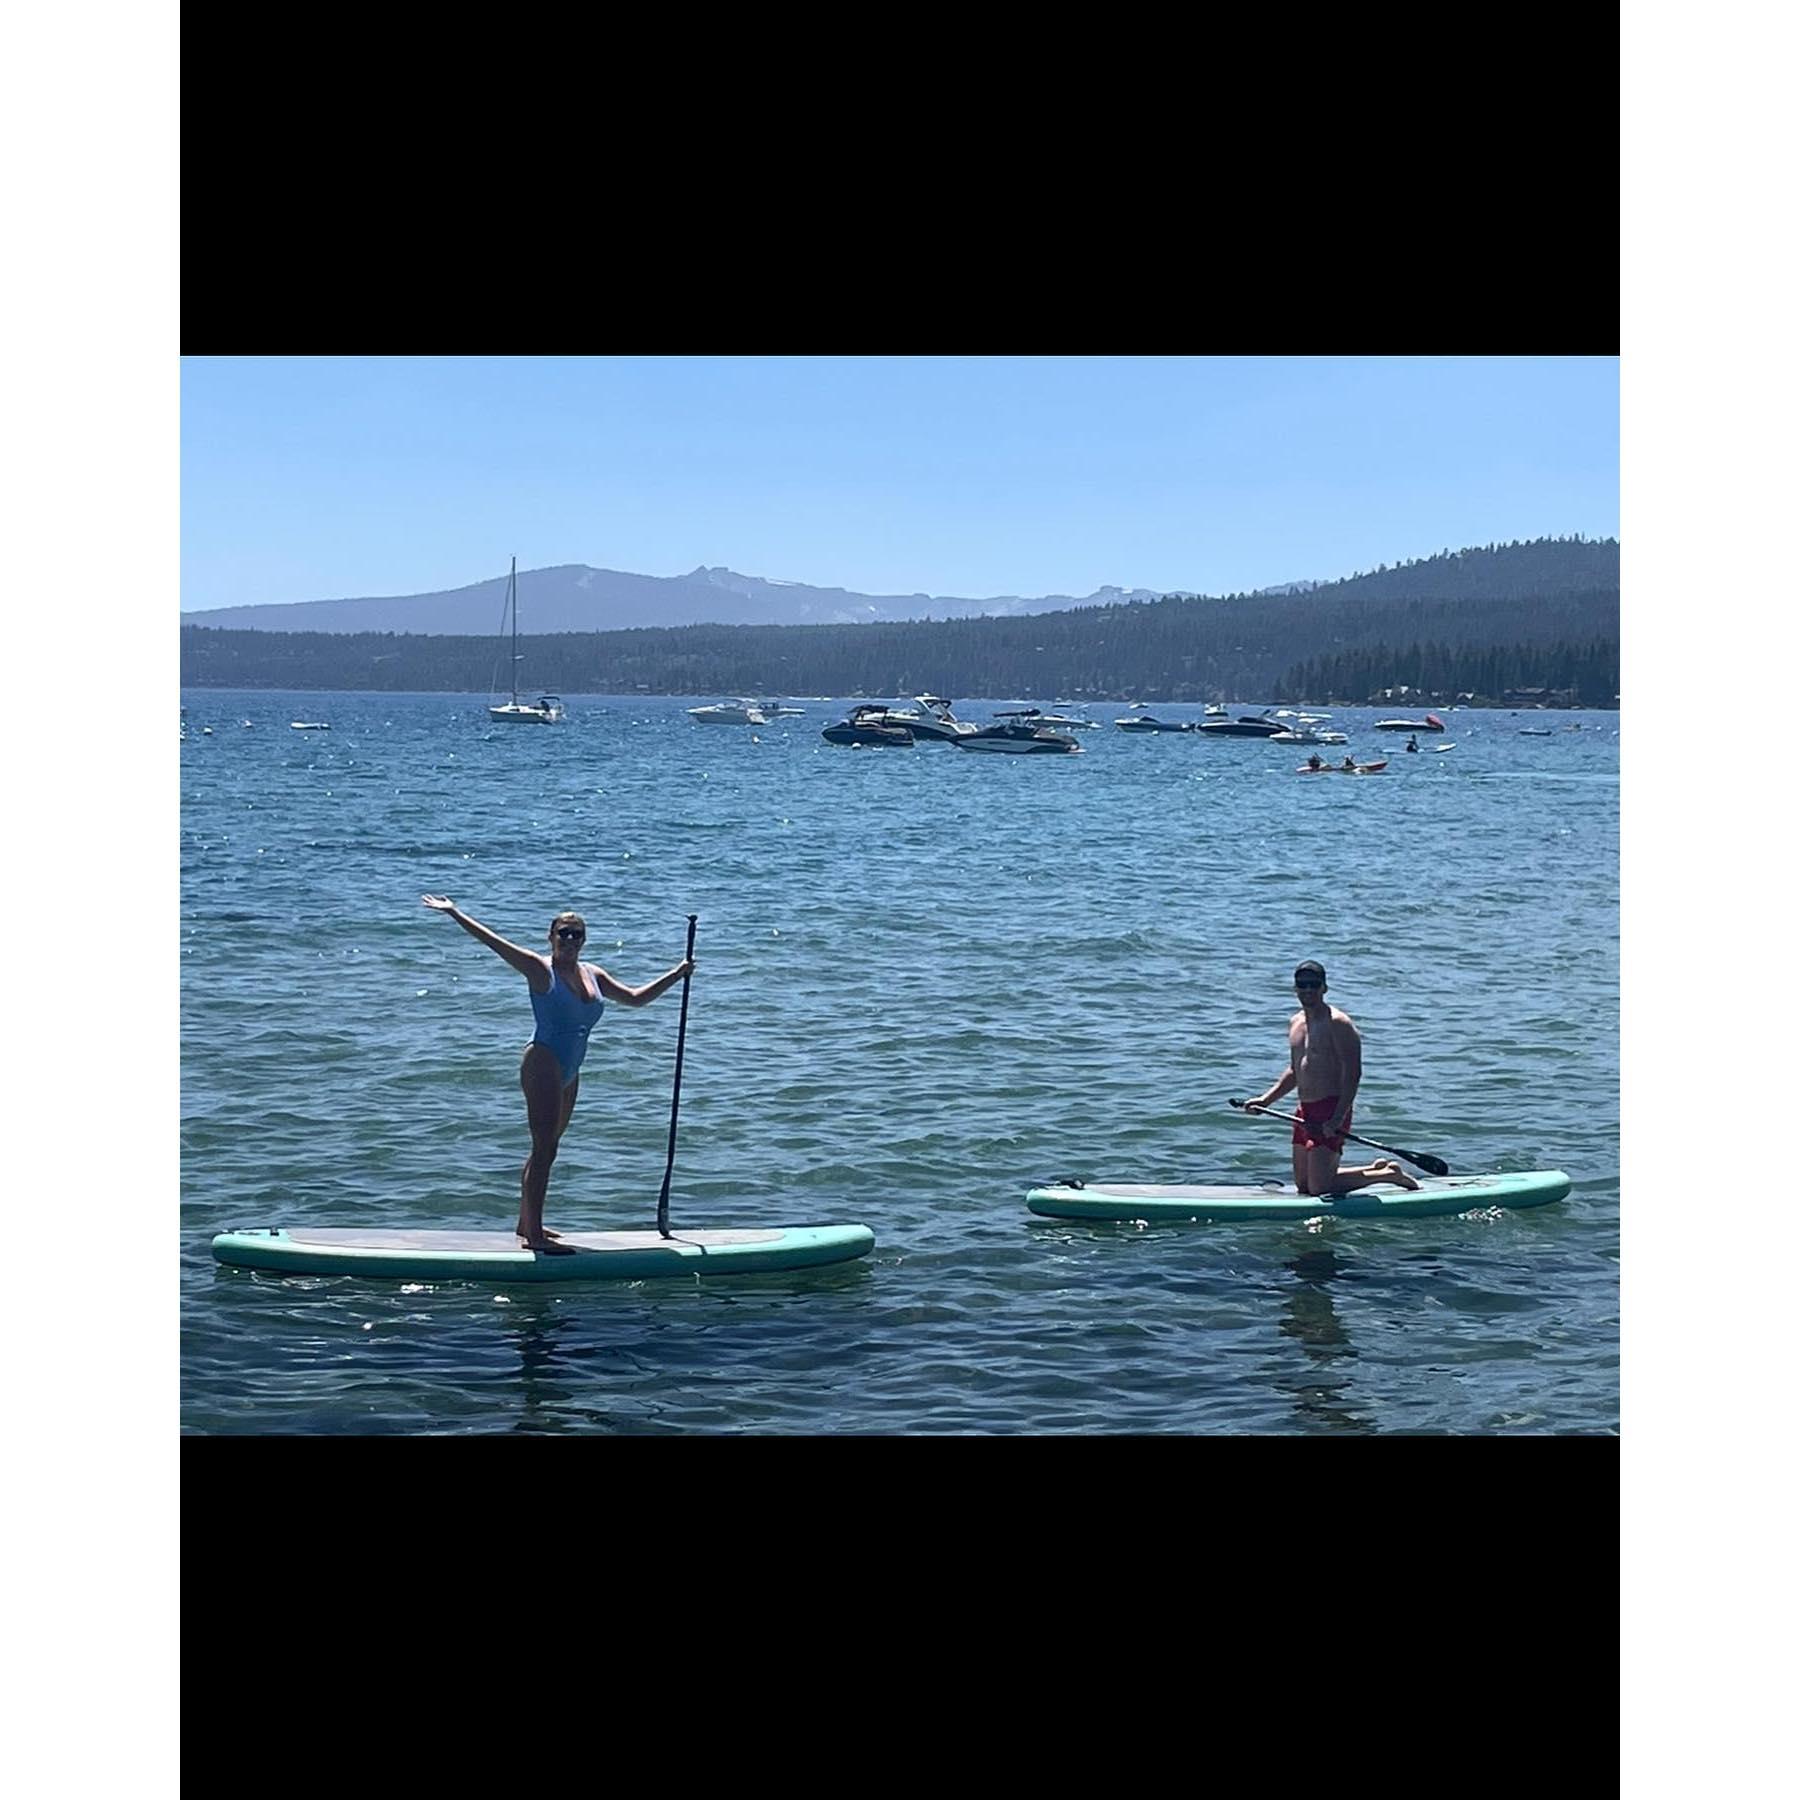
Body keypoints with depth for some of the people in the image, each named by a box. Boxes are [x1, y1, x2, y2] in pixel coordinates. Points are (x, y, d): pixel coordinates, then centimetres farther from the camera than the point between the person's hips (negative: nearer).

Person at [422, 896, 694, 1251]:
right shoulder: (540, 969, -7)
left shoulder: (592, 975, 13)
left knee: (545, 1148, 14)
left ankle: (527, 1224, 24)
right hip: (543, 1064, -8)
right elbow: (494, 942, -13)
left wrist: (675, 976, 18)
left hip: (568, 1074, 8)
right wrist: (455, 915, -20)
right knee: (545, 1149, -11)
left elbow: (635, 998, 23)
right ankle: (535, 1235, -11)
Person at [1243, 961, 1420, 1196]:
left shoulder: (1337, 1023, -13)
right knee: (1304, 1185, 12)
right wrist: (1266, 1100, 18)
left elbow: (1352, 1074, -18)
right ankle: (1377, 1169, 26)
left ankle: (1388, 1174, 7)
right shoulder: (1295, 1023, 14)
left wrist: (1338, 1119, -25)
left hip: (1331, 1109, -9)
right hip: (1305, 1112, 9)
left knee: (1319, 1187, -11)